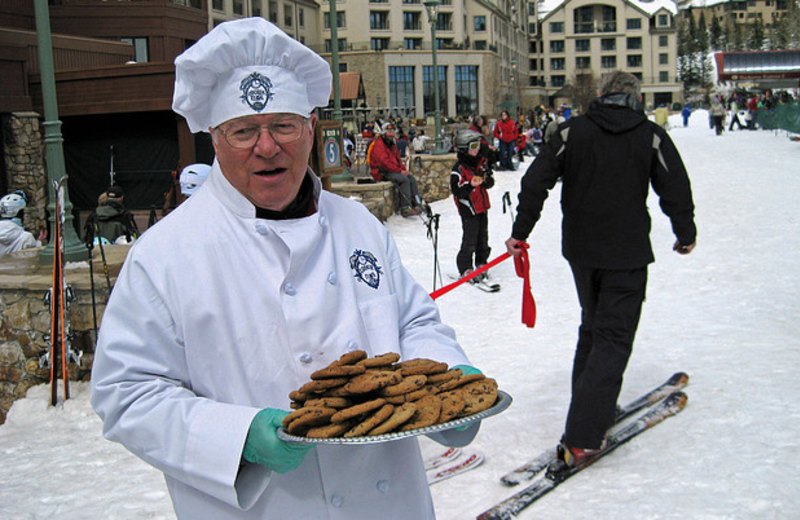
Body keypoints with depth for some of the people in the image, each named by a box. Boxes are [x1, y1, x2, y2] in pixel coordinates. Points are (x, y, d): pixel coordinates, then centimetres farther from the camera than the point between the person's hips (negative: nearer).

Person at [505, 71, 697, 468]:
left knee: (592, 328, 22)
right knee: (614, 338, -3)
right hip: (627, 254, -3)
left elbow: (537, 180, -6)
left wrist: (520, 232, 1)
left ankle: (595, 408, 30)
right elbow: (675, 190, -1)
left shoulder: (573, 131, 0)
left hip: (580, 249, 3)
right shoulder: (651, 136, -4)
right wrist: (686, 234, 15)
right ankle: (581, 436, -12)